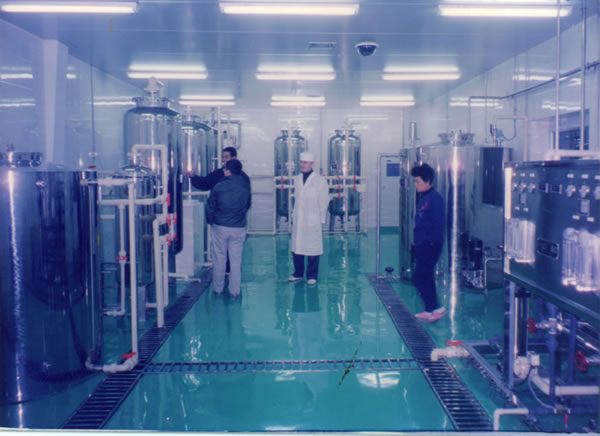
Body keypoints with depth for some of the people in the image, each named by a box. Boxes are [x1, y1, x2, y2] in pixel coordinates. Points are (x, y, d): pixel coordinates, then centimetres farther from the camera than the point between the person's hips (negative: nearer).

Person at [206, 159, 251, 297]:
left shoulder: (219, 187, -11)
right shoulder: (246, 187, -3)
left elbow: (210, 207, -3)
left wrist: (211, 221, 14)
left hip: (220, 227, -2)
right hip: (239, 228, 2)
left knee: (219, 260, 10)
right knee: (236, 260, 8)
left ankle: (218, 289, 20)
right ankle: (235, 291, 12)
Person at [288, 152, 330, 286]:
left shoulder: (319, 181, -5)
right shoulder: (296, 179, 9)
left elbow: (324, 202, -2)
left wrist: (321, 219, -2)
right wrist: (295, 214, 10)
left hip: (312, 221, -5)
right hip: (298, 220, 5)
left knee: (313, 249, 1)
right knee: (296, 248, 8)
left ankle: (312, 276, 13)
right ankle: (298, 273, 23)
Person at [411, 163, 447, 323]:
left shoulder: (435, 198, -15)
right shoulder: (423, 198, 14)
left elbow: (438, 223, -19)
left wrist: (432, 242, -21)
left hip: (430, 245, -10)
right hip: (422, 244, 10)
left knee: (420, 277, -8)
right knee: (425, 277, 13)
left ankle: (436, 308, 0)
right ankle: (430, 310, 21)